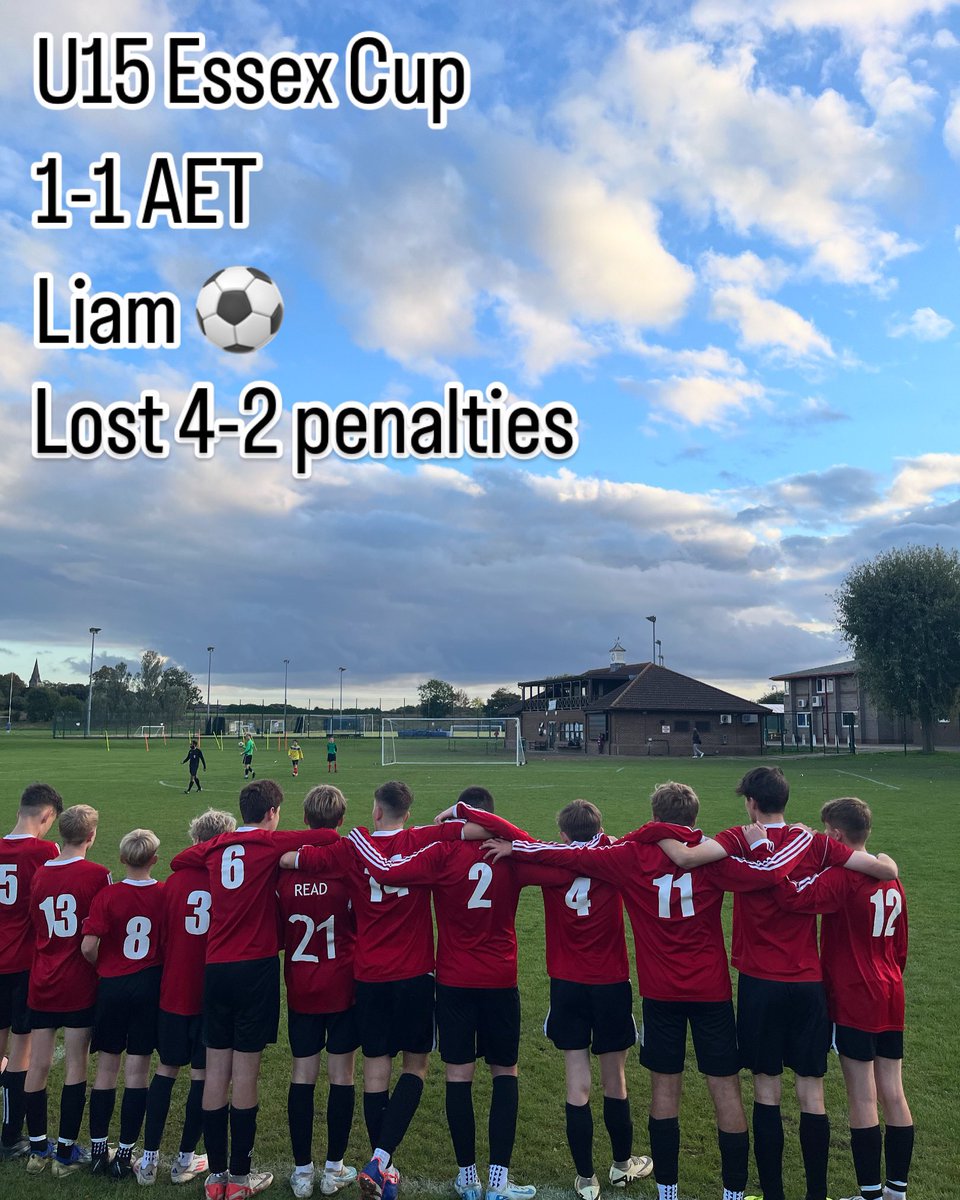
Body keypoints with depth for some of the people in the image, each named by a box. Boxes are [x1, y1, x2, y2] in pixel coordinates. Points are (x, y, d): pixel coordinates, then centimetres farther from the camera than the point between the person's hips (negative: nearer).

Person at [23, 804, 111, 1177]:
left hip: (41, 983, 4)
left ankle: (38, 1149, 23)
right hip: (79, 985, -4)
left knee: (38, 1064, 11)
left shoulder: (40, 873, 3)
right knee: (76, 1065, 5)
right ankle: (66, 1153, 12)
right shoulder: (97, 874, -12)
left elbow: (35, 925, 12)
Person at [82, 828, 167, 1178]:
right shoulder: (166, 895, -7)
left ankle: (98, 1150, 20)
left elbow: (88, 947, -15)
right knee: (137, 1072, 7)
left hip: (112, 986, 0)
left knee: (106, 1069, 13)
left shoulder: (107, 896, -11)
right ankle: (125, 1154, 13)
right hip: (150, 986, 0)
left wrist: (101, 966, 6)